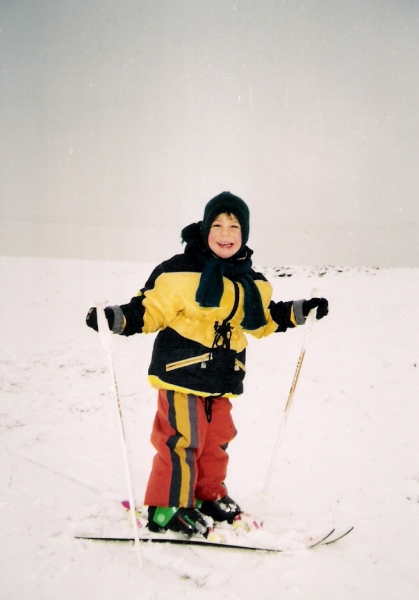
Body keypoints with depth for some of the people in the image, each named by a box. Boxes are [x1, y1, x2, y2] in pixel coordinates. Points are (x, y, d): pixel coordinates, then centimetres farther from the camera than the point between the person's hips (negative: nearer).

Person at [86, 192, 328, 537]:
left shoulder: (250, 282, 9)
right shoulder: (181, 273, -12)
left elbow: (262, 320, 22)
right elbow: (150, 310, -10)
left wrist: (299, 312, 18)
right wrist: (116, 318, -25)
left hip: (222, 378, 6)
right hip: (183, 371, -6)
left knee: (217, 439, 17)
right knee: (182, 441, -3)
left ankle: (209, 497, 36)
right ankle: (167, 508, 14)